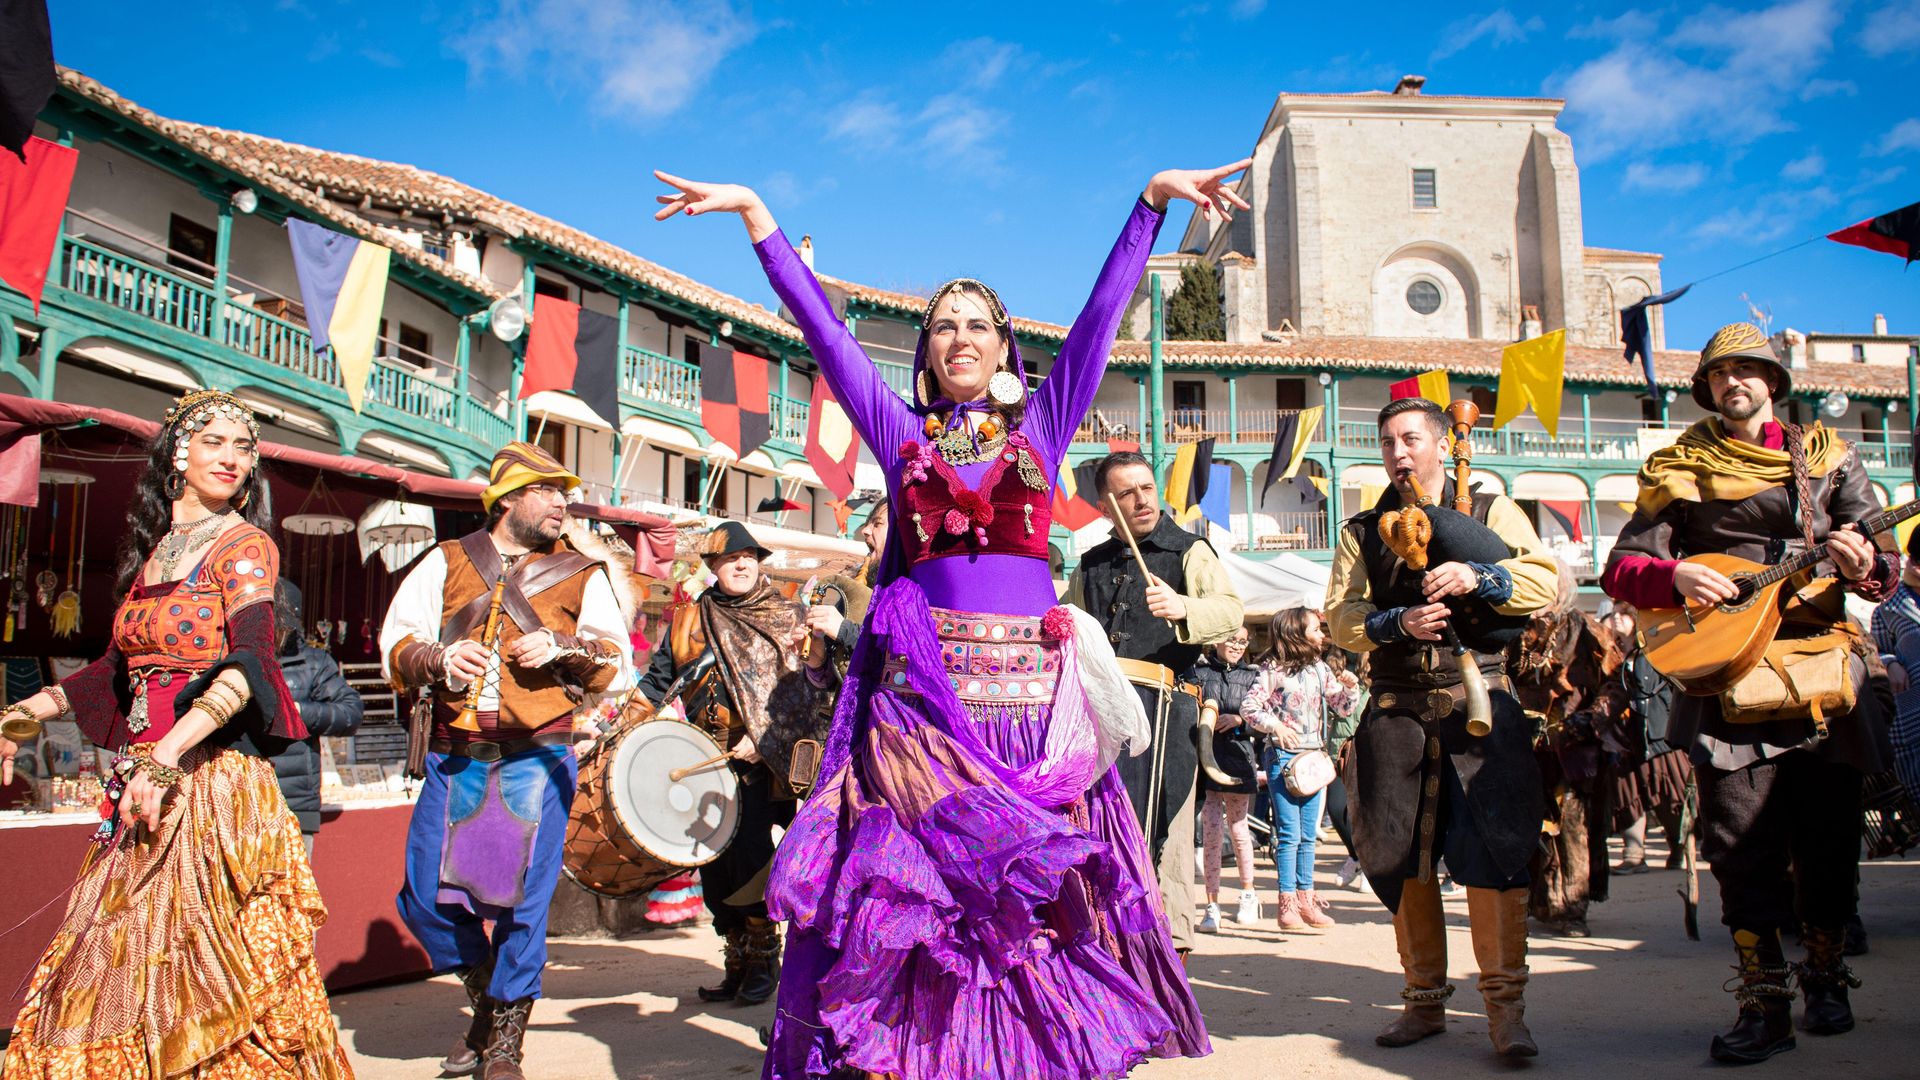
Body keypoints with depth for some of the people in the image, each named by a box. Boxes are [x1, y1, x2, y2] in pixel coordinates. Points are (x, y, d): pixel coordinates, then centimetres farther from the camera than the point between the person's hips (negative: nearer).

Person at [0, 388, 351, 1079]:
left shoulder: (245, 547, -4)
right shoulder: (153, 550, 16)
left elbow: (250, 664, -18)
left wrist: (167, 755, -28)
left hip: (212, 780, -7)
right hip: (140, 785, 7)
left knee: (204, 973, -6)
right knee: (120, 971, 9)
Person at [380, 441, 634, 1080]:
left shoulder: (582, 576, 10)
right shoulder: (446, 563, 12)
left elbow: (619, 668, 5)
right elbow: (395, 645, 7)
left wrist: (564, 649, -12)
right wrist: (437, 660, -12)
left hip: (537, 759, -1)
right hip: (455, 757, 2)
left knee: (522, 900, -2)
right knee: (425, 897, 0)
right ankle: (488, 995, 28)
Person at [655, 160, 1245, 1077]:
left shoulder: (1041, 421, 13)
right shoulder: (899, 429, 13)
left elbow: (1103, 311, 7)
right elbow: (820, 324, 10)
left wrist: (1155, 199, 3)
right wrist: (756, 216, 8)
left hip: (1032, 681, 0)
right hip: (922, 680, 0)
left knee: (1037, 882, 1)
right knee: (916, 879, -4)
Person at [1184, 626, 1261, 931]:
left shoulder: (1252, 676, 11)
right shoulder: (1197, 673, 7)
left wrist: (1240, 720, -9)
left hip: (1238, 759, 1)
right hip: (1205, 757, -1)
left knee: (1237, 828, 9)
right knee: (1211, 829, -8)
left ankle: (1248, 894, 31)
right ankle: (1212, 906, -2)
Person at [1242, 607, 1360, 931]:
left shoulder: (1320, 669, 11)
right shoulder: (1273, 669, -6)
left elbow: (1343, 707, 14)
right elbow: (1250, 707, -9)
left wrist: (1351, 688, -5)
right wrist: (1276, 726, -23)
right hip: (1283, 757, -6)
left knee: (1309, 835, 11)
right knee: (1290, 833, -7)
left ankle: (1306, 898, 19)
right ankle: (1287, 903, 0)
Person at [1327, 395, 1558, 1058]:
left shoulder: (1489, 511, 12)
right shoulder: (1363, 530, 16)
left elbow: (1546, 579, -1)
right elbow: (1340, 617, 5)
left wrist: (1476, 577, -18)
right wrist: (1399, 622, -14)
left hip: (1478, 701, -2)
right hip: (1395, 709, 2)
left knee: (1493, 850, -8)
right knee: (1402, 858, 5)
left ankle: (1505, 1008, 2)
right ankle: (1425, 1000, 19)